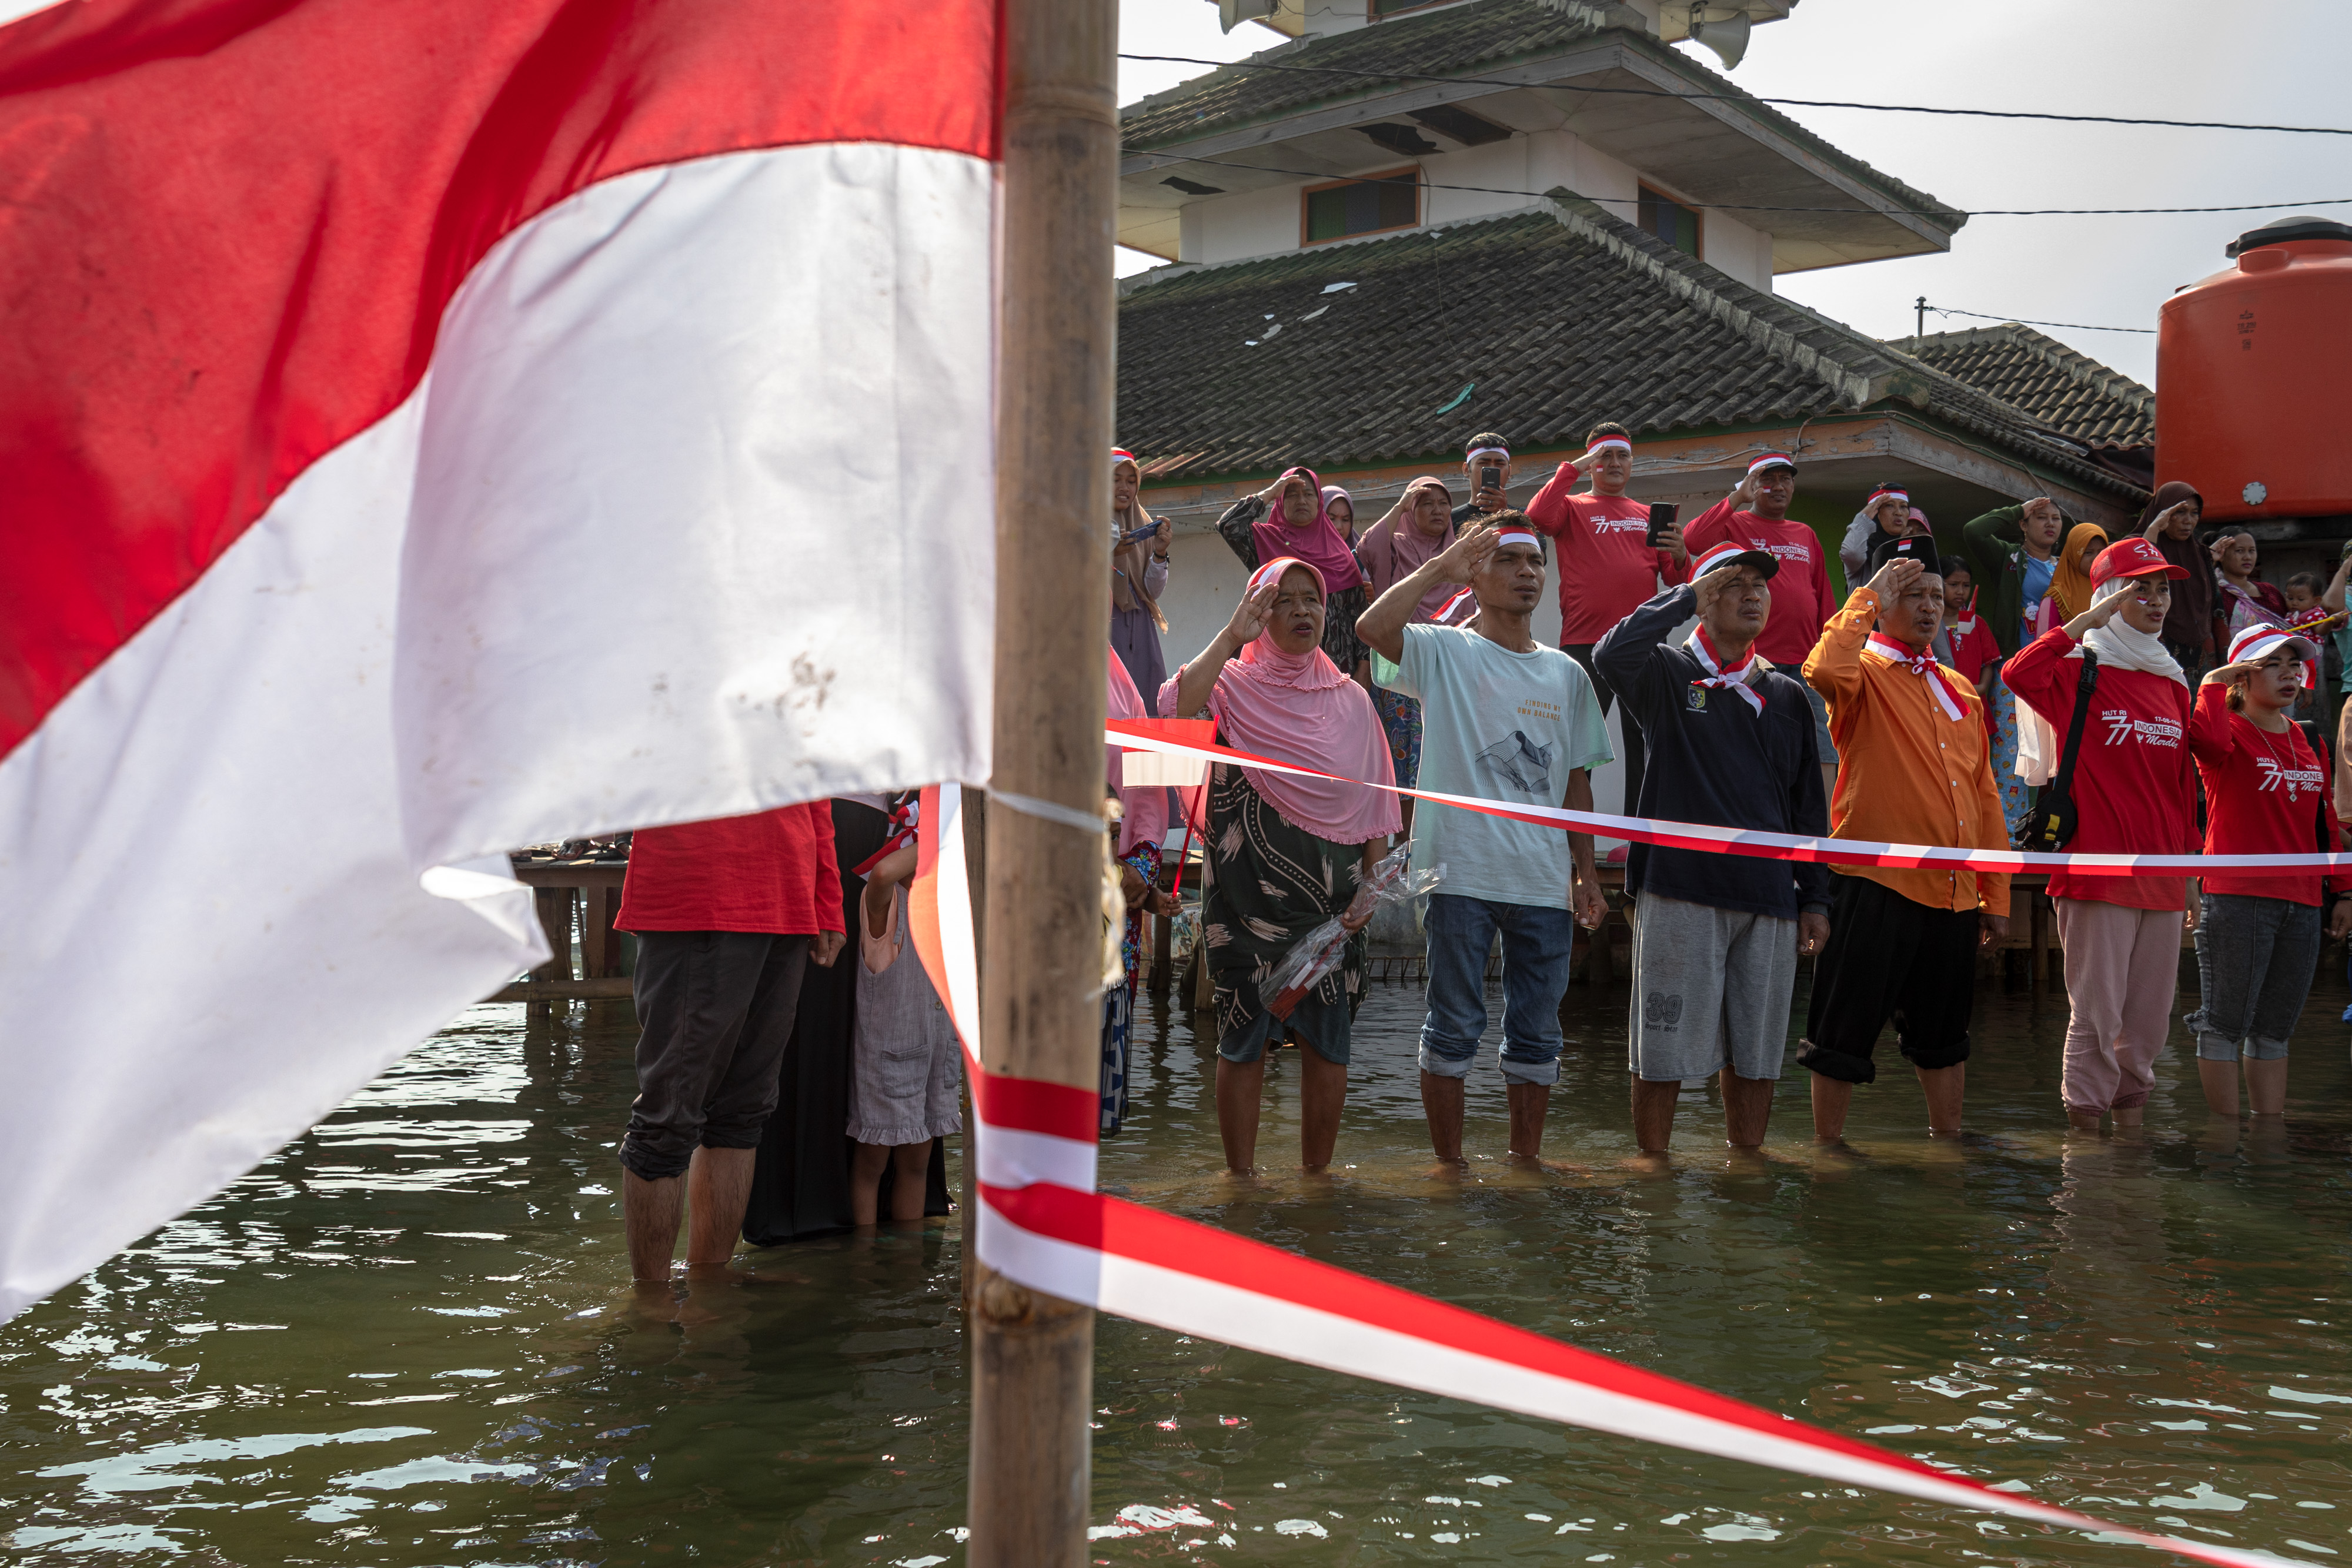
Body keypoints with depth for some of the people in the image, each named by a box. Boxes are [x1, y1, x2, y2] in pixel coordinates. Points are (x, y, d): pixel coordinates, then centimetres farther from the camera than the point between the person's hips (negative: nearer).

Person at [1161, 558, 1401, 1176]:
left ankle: (1317, 1173, 19)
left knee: (1327, 1040, 5)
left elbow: (1374, 804, 12)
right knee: (1244, 1038, 2)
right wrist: (1232, 636, -17)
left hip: (1330, 902, 3)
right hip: (1249, 897, -3)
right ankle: (1241, 1176, 13)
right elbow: (1179, 707, -24)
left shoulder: (1351, 700, 10)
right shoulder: (1235, 686, 0)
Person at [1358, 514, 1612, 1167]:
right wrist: (1439, 567, -14)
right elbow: (1374, 627, -21)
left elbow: (1577, 781, 16)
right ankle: (1449, 1165, 14)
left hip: (1544, 881, 4)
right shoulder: (1446, 653, 1)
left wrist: (1585, 872, 11)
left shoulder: (1566, 674, 15)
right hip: (1462, 871, -4)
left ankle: (1527, 1159, 23)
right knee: (1454, 1027, 2)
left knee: (1537, 1034, 10)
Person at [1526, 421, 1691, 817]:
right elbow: (1539, 516, -14)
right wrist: (1574, 468, -8)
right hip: (1585, 646, -4)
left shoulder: (1649, 516, 18)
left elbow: (1677, 581, 15)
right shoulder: (1574, 508, 9)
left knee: (1645, 747, 7)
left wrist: (1680, 556, -7)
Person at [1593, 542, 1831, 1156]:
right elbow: (1611, 653, -21)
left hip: (1769, 897, 4)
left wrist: (1815, 898, 10)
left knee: (1755, 1055, 9)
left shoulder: (1787, 697, 17)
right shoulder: (1668, 673, 3)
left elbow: (1808, 804, 17)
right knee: (1664, 1054, -1)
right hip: (1681, 891, -4)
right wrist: (1687, 594, -9)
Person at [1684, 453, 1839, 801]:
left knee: (1822, 763, -3)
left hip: (1806, 666, 4)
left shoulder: (1806, 536, 22)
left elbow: (1825, 601, 22)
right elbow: (1692, 540, -15)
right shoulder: (1735, 525, 7)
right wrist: (1738, 497, -10)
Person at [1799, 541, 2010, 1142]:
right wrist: (1868, 596, -17)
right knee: (1846, 1029, -1)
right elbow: (1824, 670, -30)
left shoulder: (1959, 689, 17)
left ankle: (1948, 1137, 33)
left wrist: (1995, 894, 14)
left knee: (1942, 1030, 19)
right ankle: (1828, 1145, 11)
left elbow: (1984, 794, 18)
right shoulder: (1864, 675, -3)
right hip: (1876, 884, -7)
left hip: (1953, 891, 7)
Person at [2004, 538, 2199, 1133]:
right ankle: (2084, 1128, 4)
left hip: (2162, 878, 6)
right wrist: (2089, 620, -21)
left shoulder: (2173, 687, 16)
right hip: (2096, 874, -6)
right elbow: (2018, 674, -27)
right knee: (2098, 1015, -4)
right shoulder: (2077, 672, -3)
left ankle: (2131, 1124, 23)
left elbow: (2183, 786, 19)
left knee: (2149, 1017, 12)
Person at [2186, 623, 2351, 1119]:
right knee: (2225, 1026, -3)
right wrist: (2214, 681, -15)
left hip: (2302, 902, 7)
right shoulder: (2230, 733, -3)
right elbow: (2207, 738, -30)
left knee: (2273, 1031, 12)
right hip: (2238, 898, -7)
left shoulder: (2305, 743, 17)